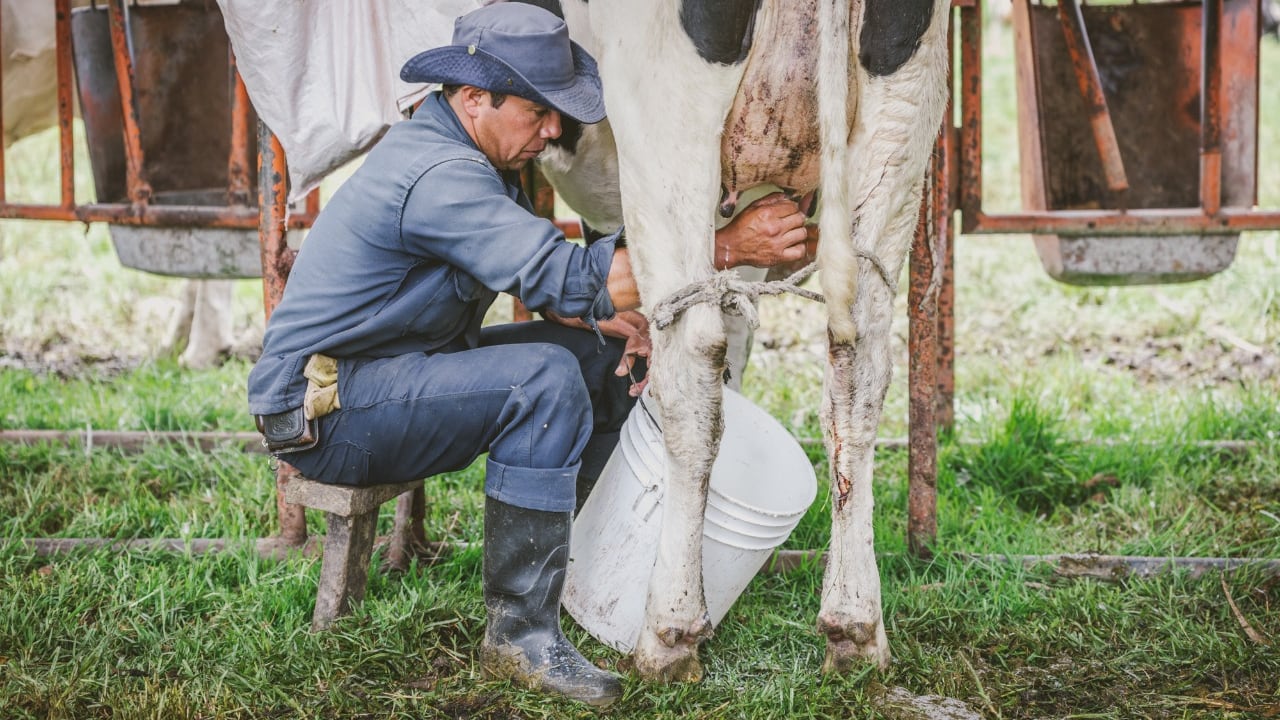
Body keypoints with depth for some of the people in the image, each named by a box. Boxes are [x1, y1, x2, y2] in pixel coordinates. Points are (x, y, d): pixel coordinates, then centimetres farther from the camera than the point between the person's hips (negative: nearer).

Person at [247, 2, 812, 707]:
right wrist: (728, 247, -28)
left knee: (603, 353, 7)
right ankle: (519, 633, -22)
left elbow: (541, 275, 14)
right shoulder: (439, 177, -25)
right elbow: (568, 278, -31)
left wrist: (614, 319, -7)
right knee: (544, 380, -29)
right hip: (320, 409, -10)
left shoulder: (474, 157, 8)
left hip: (395, 370, 10)